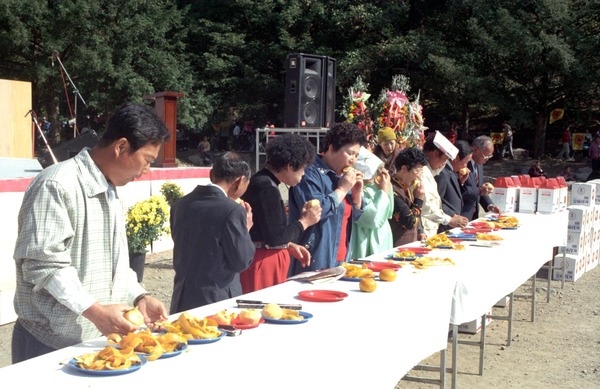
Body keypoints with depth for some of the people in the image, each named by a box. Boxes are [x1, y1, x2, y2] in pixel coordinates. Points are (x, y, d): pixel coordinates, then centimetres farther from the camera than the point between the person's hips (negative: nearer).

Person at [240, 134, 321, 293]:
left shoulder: (261, 181, 12)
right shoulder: (267, 188, -17)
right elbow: (274, 237, -19)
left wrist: (290, 246, 10)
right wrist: (304, 221, -7)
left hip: (266, 260, 10)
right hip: (263, 262, -10)